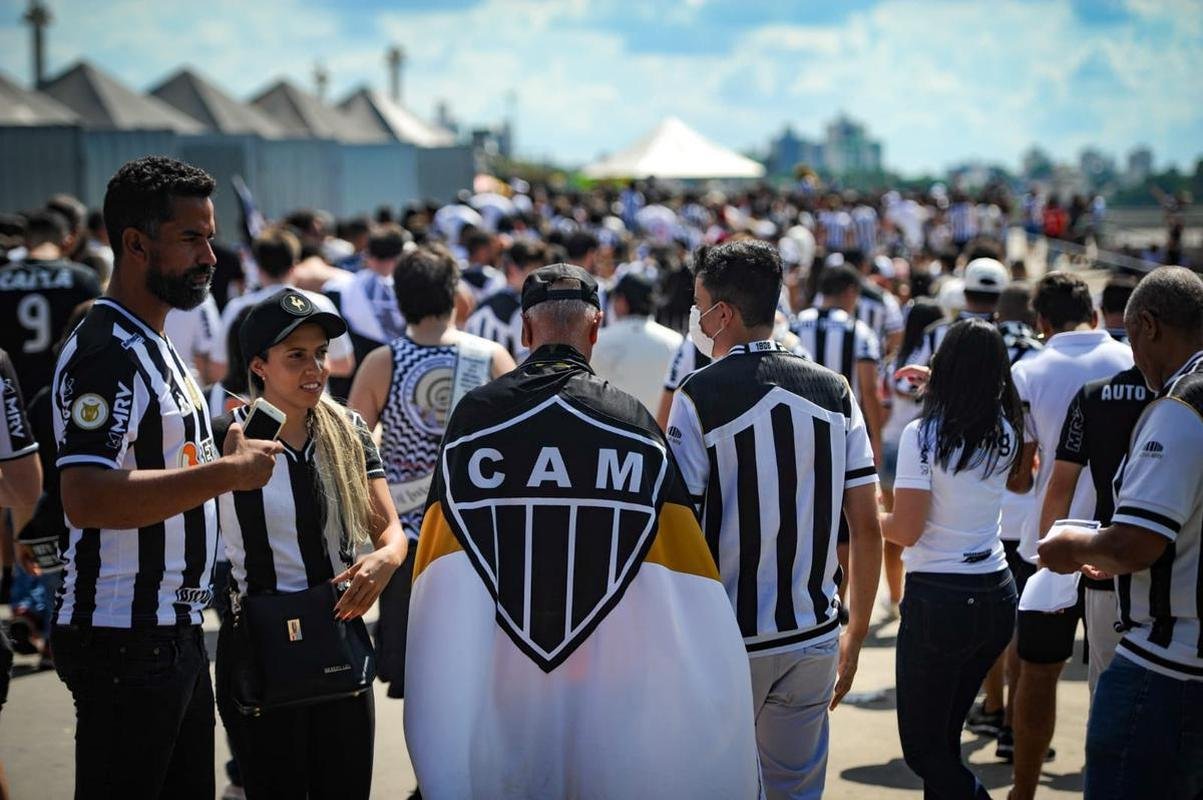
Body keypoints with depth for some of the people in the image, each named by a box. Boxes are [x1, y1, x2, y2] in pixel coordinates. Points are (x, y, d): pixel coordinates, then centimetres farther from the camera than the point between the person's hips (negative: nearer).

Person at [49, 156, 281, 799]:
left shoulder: (156, 348, 16)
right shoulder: (105, 353, -17)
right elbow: (88, 499, -29)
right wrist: (228, 472, -23)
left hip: (175, 633, 10)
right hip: (125, 643, -10)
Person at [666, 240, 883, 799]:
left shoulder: (698, 397, -10)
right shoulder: (833, 390, 3)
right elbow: (867, 527, 3)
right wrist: (855, 635, 13)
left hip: (729, 642, -4)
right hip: (814, 638, 4)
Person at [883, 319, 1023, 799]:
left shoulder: (923, 435, -13)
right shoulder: (1006, 434, 4)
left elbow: (906, 529, -15)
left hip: (938, 599, -6)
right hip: (998, 597, 6)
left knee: (923, 749, 4)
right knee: (945, 739, 19)